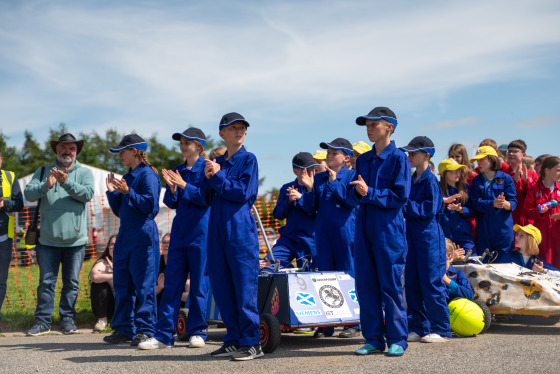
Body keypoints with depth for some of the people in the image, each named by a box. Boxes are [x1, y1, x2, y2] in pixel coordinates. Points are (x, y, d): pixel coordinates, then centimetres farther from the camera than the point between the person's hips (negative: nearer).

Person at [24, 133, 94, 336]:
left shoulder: (84, 172, 6)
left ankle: (68, 319, 16)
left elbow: (87, 193, -12)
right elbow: (29, 193, -5)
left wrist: (66, 183, -25)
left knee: (71, 283, 6)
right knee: (46, 282, 2)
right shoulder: (43, 172, 8)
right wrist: (46, 186, -25)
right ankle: (43, 320, 9)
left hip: (75, 239, 0)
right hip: (48, 239, 0)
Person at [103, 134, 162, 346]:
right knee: (122, 283, 9)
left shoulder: (147, 175, -6)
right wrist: (112, 192, 6)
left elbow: (150, 205, -14)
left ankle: (145, 330, 0)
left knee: (144, 284, -5)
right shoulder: (127, 177, 19)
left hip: (143, 234, -9)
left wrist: (128, 192, -22)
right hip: (125, 234, 9)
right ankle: (124, 329, 16)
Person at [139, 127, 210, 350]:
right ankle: (163, 335, 4)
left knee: (199, 284, 0)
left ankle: (197, 332, 10)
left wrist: (184, 185, -17)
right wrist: (172, 188, -8)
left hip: (200, 232, -6)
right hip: (179, 231, 6)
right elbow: (171, 203, 11)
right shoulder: (178, 171, 14)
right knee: (172, 283, 3)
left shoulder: (206, 167, -3)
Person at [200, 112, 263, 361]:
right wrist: (208, 178, -5)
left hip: (240, 230, -6)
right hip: (217, 229, 6)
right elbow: (206, 197, 13)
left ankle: (251, 343, -1)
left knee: (244, 285, -7)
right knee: (221, 286, 7)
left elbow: (243, 193, -10)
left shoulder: (248, 159, 1)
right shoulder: (217, 162, 16)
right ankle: (233, 340, 16)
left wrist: (218, 176, -9)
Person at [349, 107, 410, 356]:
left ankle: (397, 340, 8)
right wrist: (358, 192, -8)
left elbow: (400, 196, -10)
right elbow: (354, 193, 15)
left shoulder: (398, 158, -5)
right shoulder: (363, 160, 14)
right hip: (364, 227, 6)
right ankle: (374, 339, 14)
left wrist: (369, 193, -16)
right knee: (365, 284, 6)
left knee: (390, 285, -2)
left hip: (388, 229, -6)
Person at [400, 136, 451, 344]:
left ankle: (441, 330, 4)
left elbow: (430, 209, -17)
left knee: (431, 282, -5)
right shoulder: (412, 180, 13)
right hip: (412, 234, 8)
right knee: (412, 282, 8)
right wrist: (403, 205, 1)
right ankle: (417, 327, 16)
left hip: (429, 235, -8)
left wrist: (406, 204, -14)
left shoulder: (430, 180, -10)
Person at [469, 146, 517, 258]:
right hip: (483, 230, 2)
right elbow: (476, 202, -5)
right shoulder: (476, 181, 10)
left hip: (503, 228, -2)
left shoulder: (506, 178, 3)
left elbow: (513, 202, -3)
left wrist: (505, 204, -27)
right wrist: (493, 204, -23)